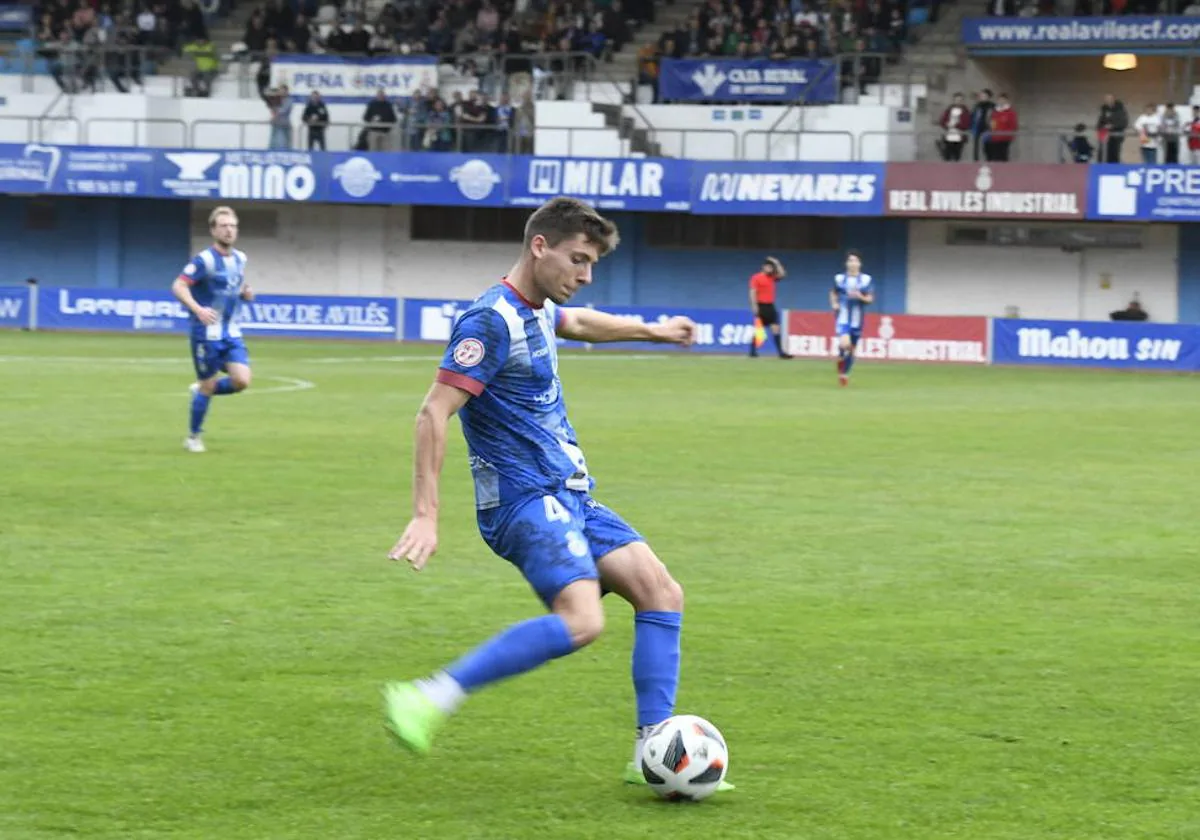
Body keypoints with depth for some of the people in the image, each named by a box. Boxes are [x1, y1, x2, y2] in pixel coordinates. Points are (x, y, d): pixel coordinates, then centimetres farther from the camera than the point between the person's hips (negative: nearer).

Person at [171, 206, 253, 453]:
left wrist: (246, 292, -1)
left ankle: (201, 389, 19)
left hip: (231, 333, 6)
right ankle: (193, 436, 19)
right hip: (207, 333, -6)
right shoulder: (204, 260, -14)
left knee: (242, 380, -9)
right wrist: (198, 309, -35)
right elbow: (178, 286, -20)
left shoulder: (239, 259, 8)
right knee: (208, 386, 0)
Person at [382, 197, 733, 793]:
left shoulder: (538, 312, 13)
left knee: (661, 592, 0)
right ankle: (429, 701, -25)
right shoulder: (493, 320, -16)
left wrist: (651, 330, 55)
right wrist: (425, 516, -27)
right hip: (525, 499, -10)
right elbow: (434, 413, -22)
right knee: (581, 620, -27)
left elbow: (577, 322, 40)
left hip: (569, 497, 10)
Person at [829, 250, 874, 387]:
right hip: (843, 318, -1)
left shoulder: (866, 280, -2)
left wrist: (860, 297, -20)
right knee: (844, 344, -25)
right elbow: (833, 293, 18)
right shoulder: (839, 279, 1)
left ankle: (844, 374, 26)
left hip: (857, 320, 1)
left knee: (852, 349, 9)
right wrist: (834, 304, 0)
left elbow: (870, 299, -1)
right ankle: (840, 359, 4)